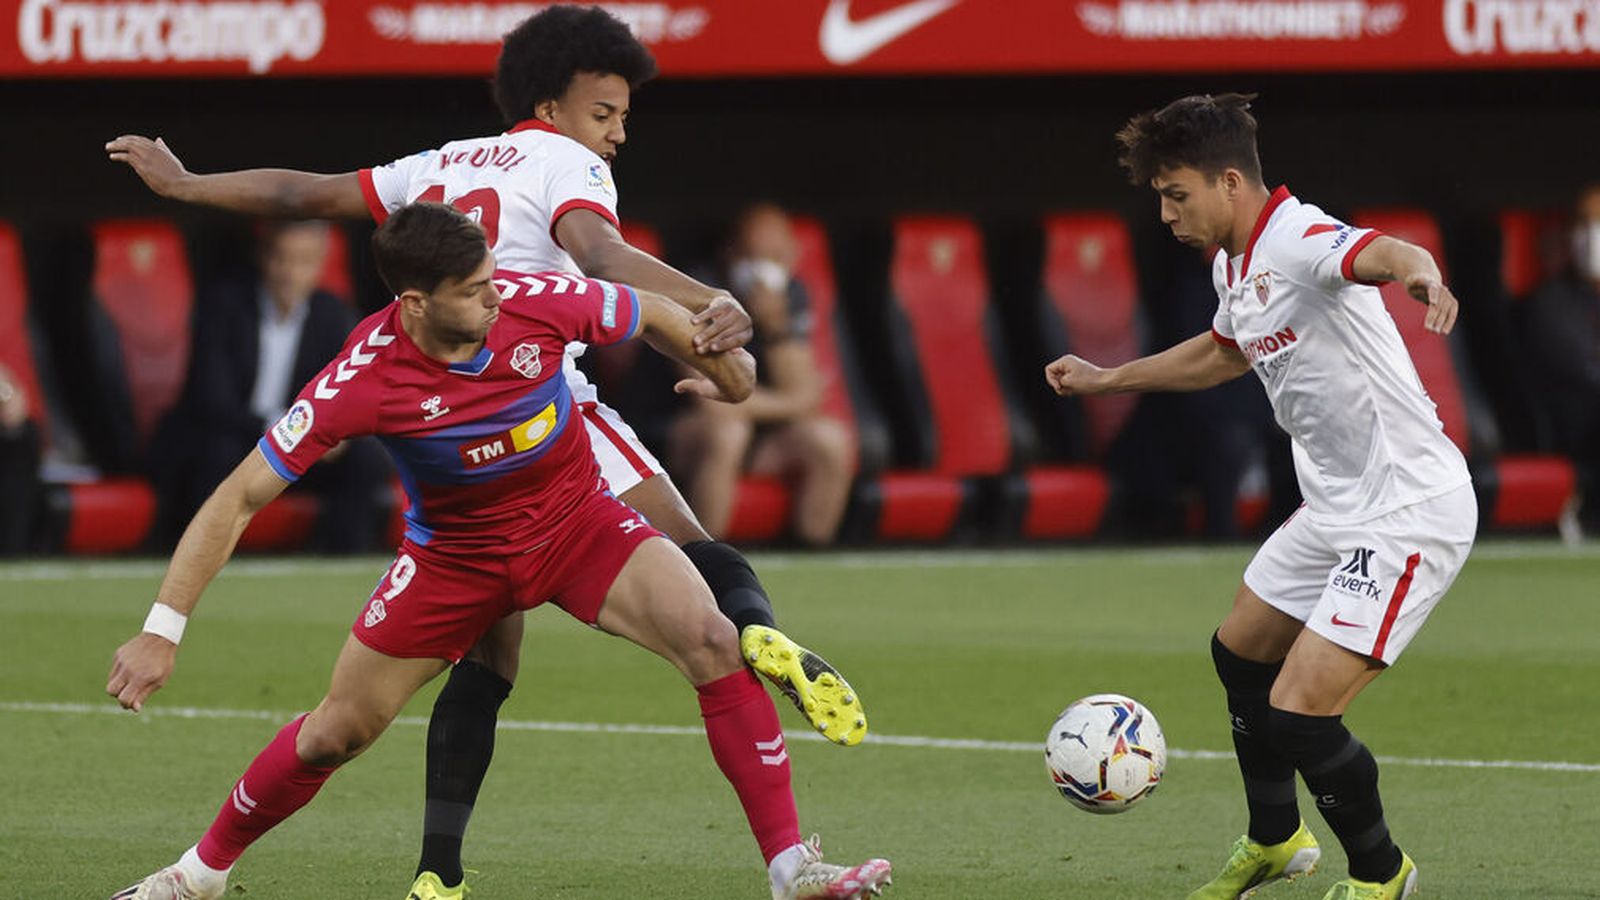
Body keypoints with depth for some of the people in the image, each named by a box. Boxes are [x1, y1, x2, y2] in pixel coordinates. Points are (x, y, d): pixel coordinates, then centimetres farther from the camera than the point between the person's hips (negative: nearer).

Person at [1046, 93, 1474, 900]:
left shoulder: (1300, 244, -23)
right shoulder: (1235, 265, 9)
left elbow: (1385, 253, -47)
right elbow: (1223, 354, 32)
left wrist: (1417, 271, -71)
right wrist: (1106, 379, 39)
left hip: (1410, 515, -11)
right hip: (1340, 511, 11)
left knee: (1296, 711, -14)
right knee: (1240, 653, 27)